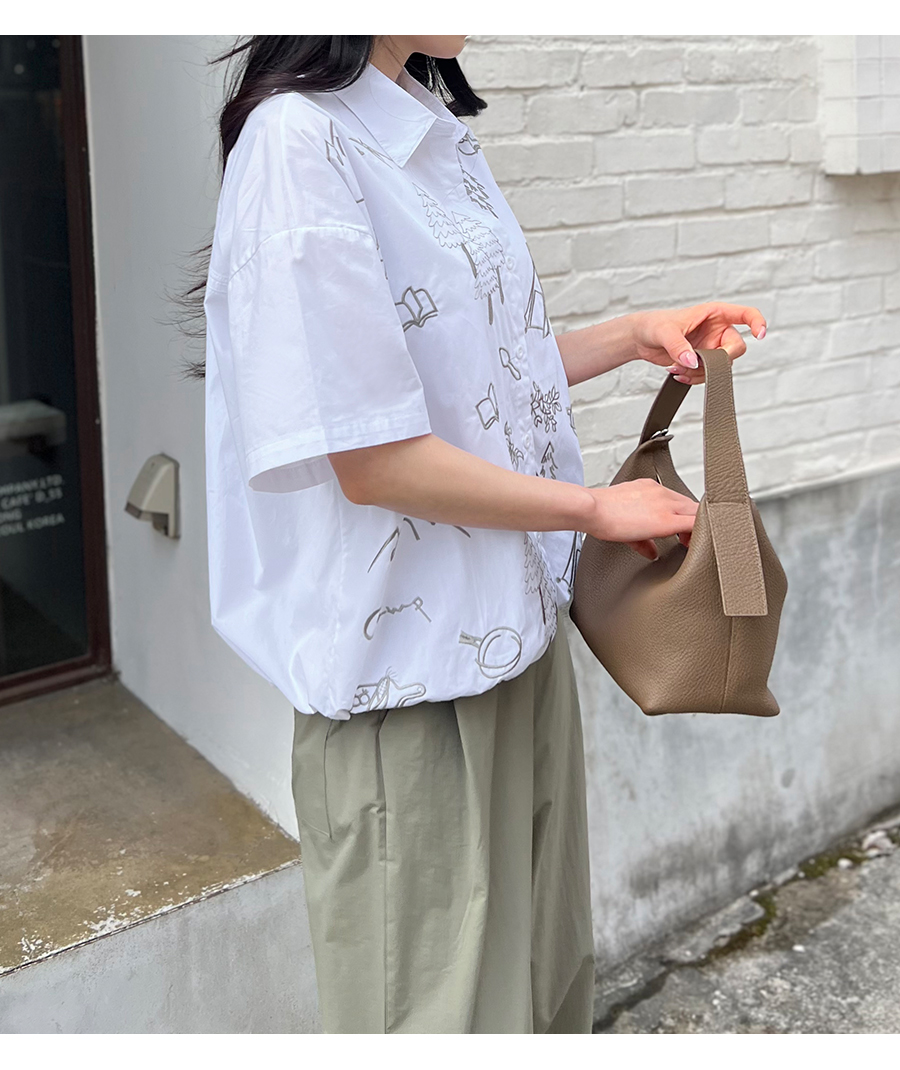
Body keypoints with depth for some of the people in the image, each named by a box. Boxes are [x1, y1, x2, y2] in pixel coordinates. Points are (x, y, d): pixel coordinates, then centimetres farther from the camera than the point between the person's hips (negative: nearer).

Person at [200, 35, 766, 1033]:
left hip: (516, 620, 8)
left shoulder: (435, 127, 9)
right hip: (410, 659, -8)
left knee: (547, 967, 22)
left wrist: (637, 335, 6)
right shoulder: (299, 141, -18)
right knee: (439, 995, 10)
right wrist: (598, 507, -11)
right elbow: (372, 460, -22)